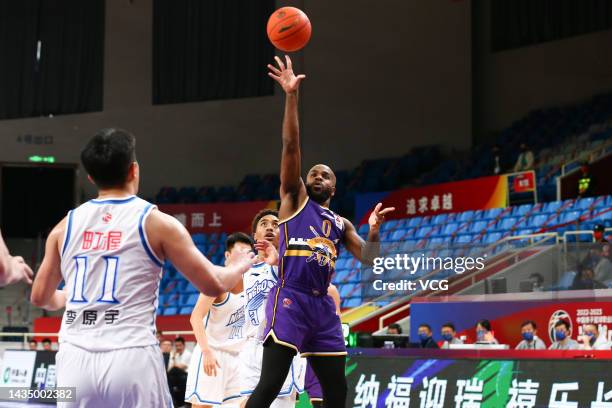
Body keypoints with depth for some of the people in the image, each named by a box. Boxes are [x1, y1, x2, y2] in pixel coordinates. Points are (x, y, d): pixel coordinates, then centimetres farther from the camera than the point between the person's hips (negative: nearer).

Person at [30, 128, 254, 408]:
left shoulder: (66, 225, 9)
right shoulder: (156, 222, -1)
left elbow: (40, 298, 19)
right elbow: (213, 285, 1)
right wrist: (243, 265, 23)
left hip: (75, 360, 3)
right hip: (132, 358, -3)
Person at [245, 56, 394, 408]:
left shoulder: (341, 224, 22)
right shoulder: (295, 198, 8)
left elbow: (368, 259, 12)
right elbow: (291, 146, -3)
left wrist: (374, 231, -8)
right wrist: (292, 95, -13)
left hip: (322, 305, 6)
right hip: (290, 299, -6)